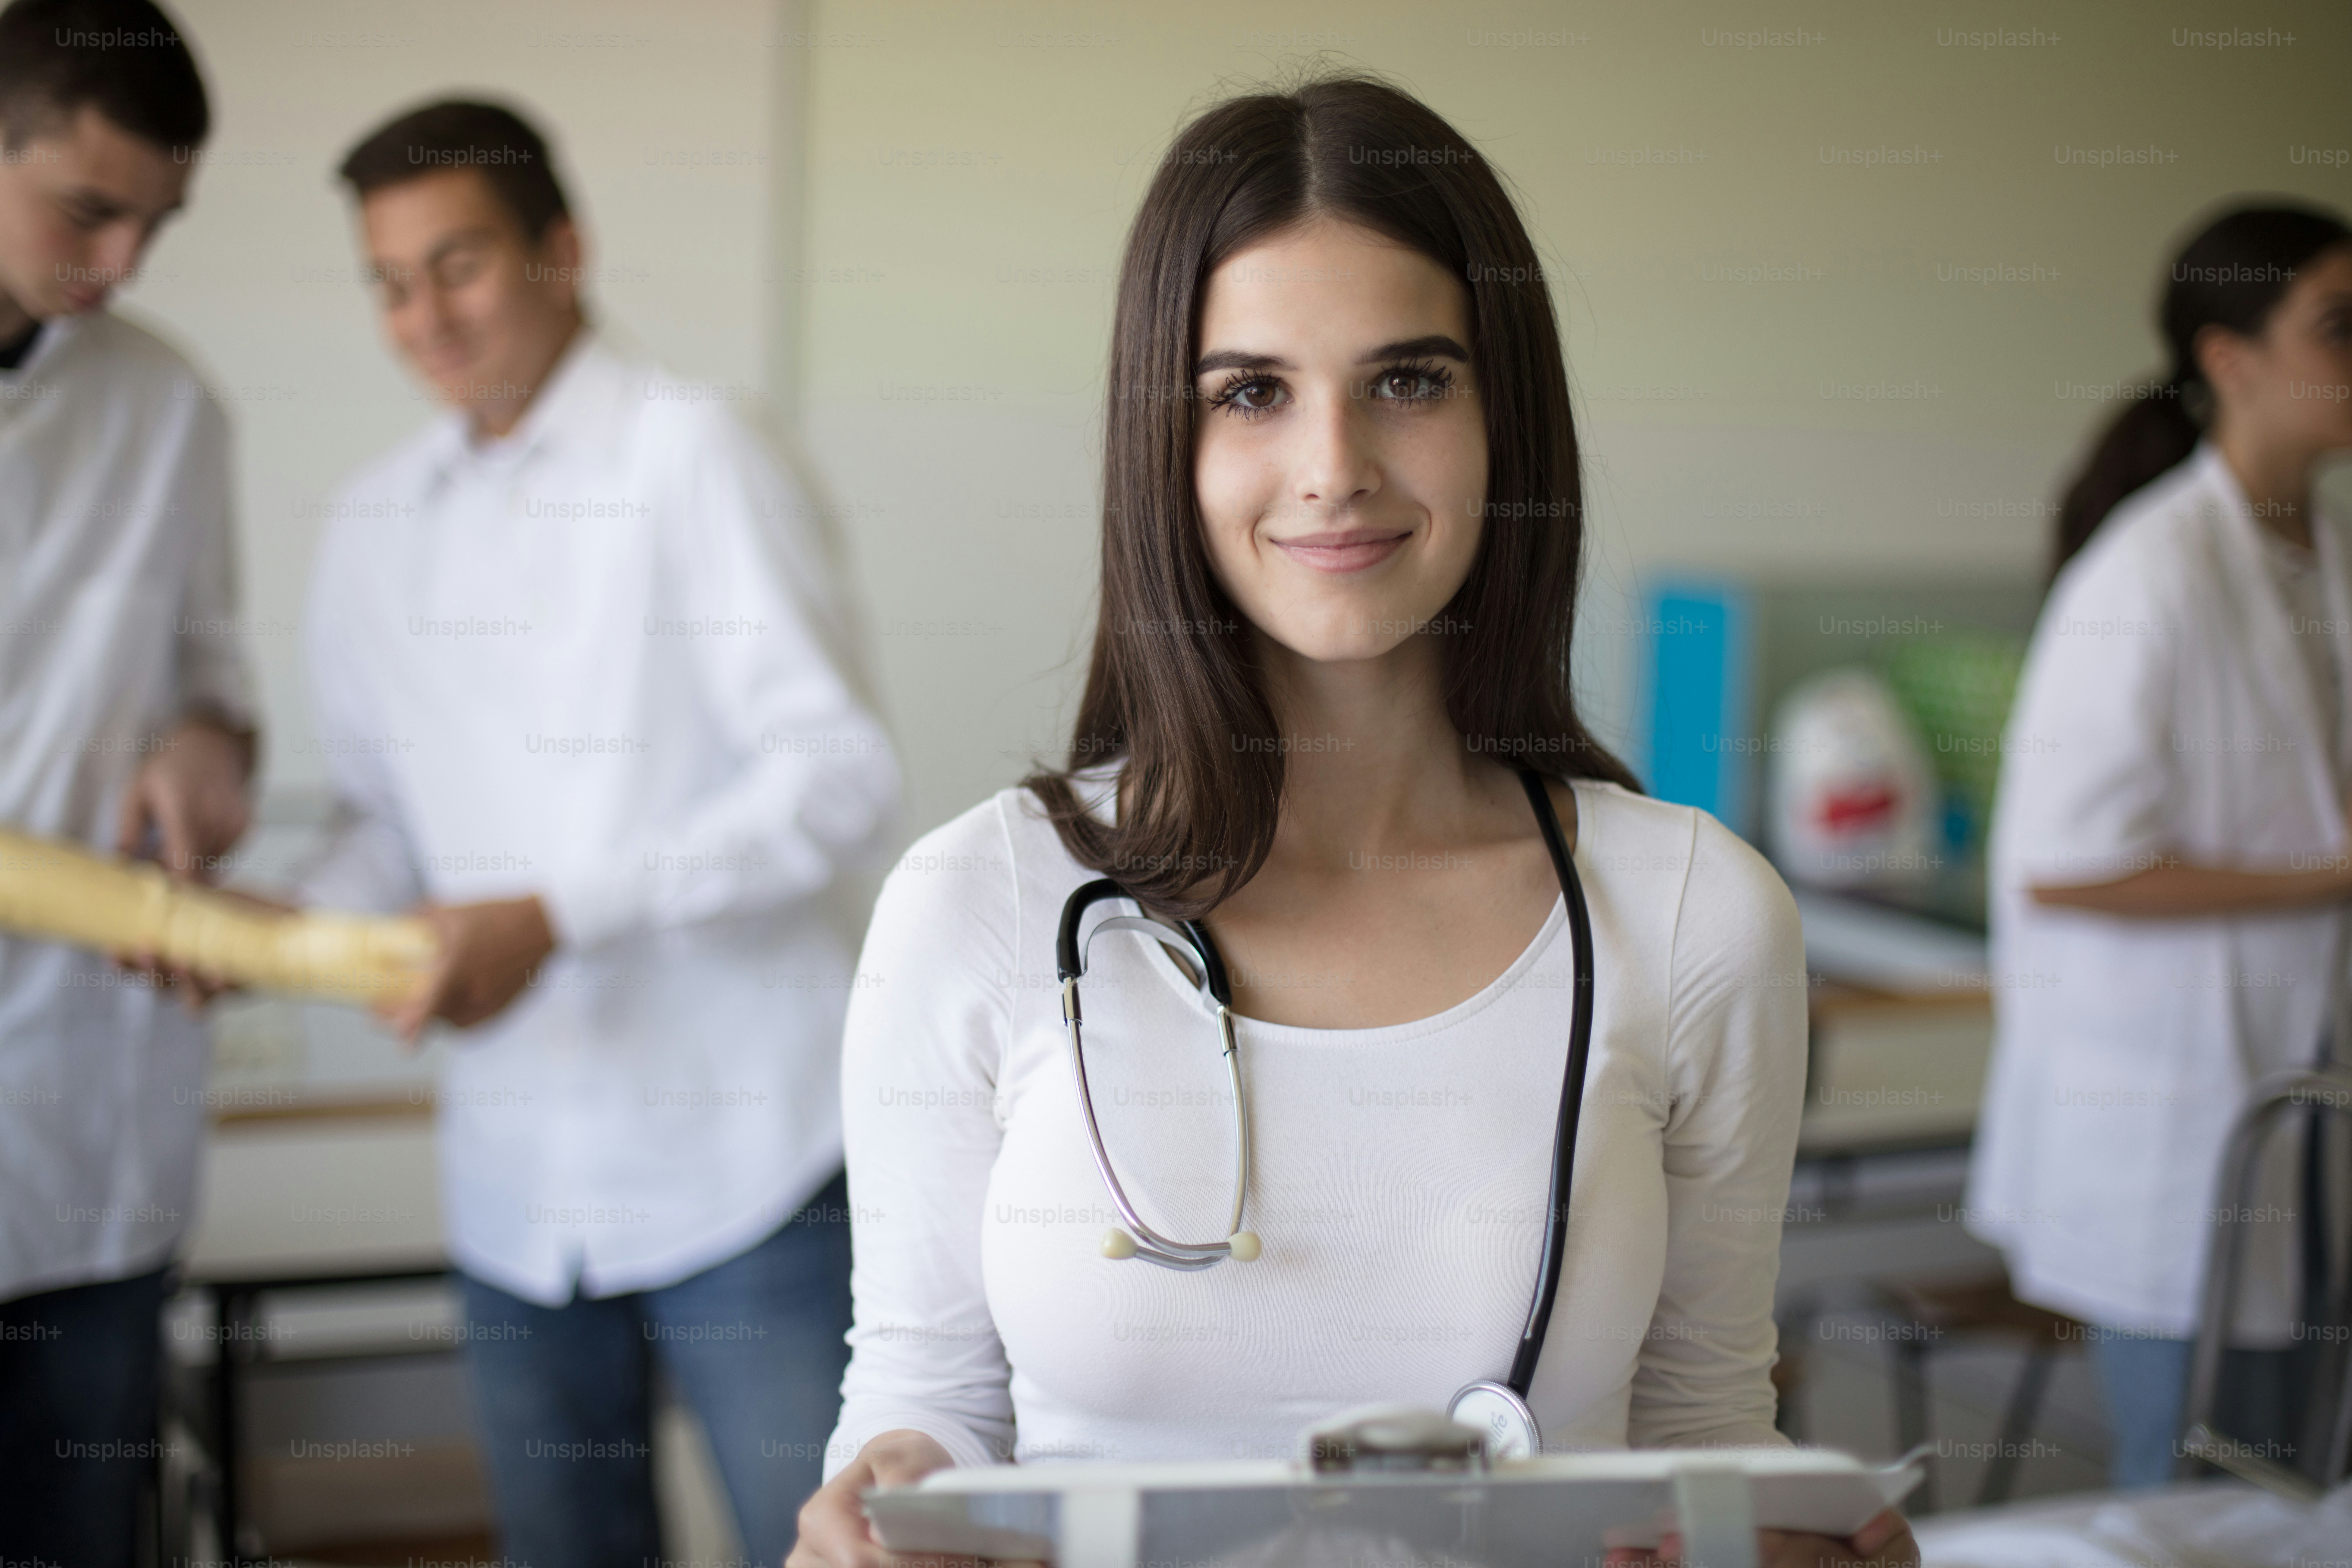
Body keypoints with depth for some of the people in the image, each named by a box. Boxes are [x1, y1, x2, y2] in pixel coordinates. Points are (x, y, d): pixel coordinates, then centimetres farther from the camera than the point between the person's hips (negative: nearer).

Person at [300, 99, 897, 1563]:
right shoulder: (374, 526, 13)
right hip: (517, 1182, 5)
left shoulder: (687, 453, -6)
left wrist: (557, 917, -19)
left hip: (743, 1164, -5)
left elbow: (843, 773, -13)